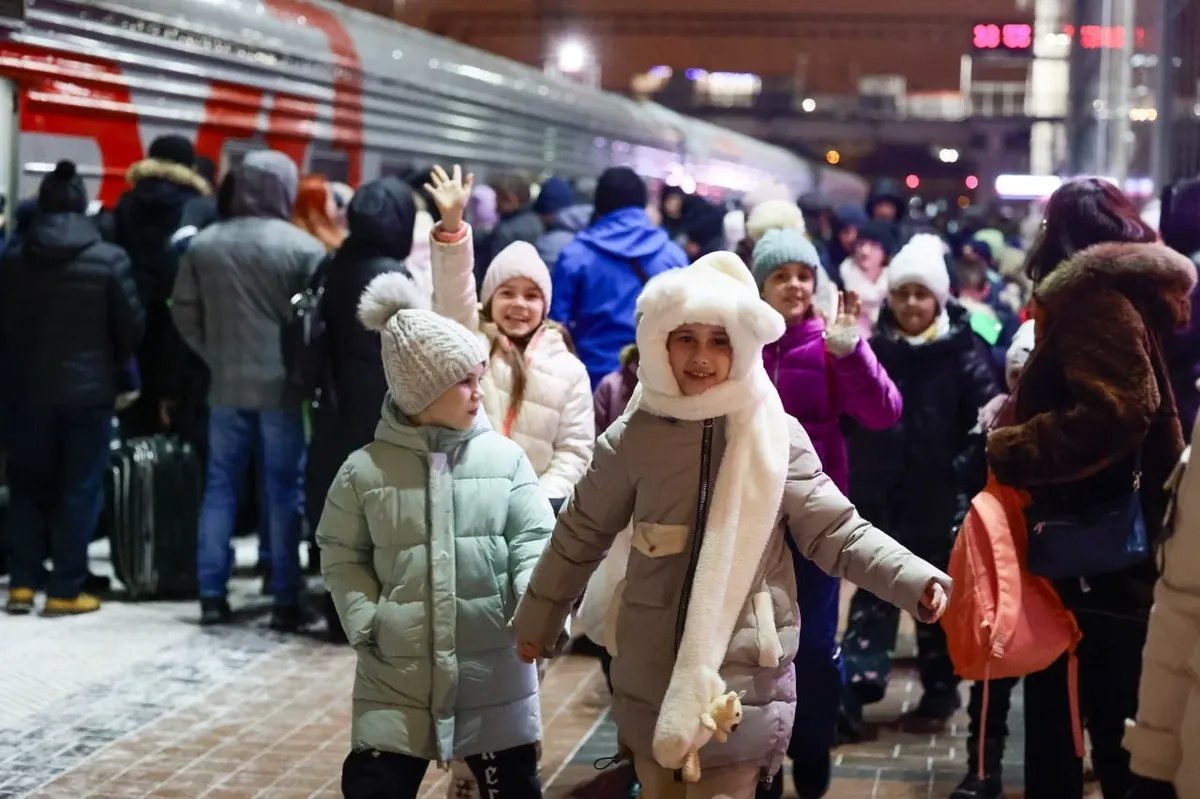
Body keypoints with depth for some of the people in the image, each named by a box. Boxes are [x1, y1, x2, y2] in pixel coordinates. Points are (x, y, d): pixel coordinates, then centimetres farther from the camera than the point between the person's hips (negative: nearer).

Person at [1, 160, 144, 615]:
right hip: (89, 389, -3)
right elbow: (132, 327, -5)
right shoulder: (109, 260, -10)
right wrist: (113, 365, 14)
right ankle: (65, 590, 3)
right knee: (79, 489, 3)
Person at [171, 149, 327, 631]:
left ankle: (212, 595, 10)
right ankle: (286, 600, 4)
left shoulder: (203, 244, 3)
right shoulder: (304, 248, -9)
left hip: (227, 384, 3)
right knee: (284, 489, 2)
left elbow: (184, 313, 7)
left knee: (220, 485, 10)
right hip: (282, 385, -3)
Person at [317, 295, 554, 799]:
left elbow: (533, 540, -5)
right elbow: (342, 557, 6)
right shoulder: (365, 470, -2)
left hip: (493, 671, 1)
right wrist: (366, 623, -7)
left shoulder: (505, 458, -2)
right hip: (396, 674, 0)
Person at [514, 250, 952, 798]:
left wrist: (916, 581, -16)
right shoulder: (633, 437, -2)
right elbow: (581, 536, 10)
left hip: (740, 679, -1)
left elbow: (836, 533, -3)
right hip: (651, 676, 2)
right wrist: (539, 620, 17)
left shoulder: (777, 435, -4)